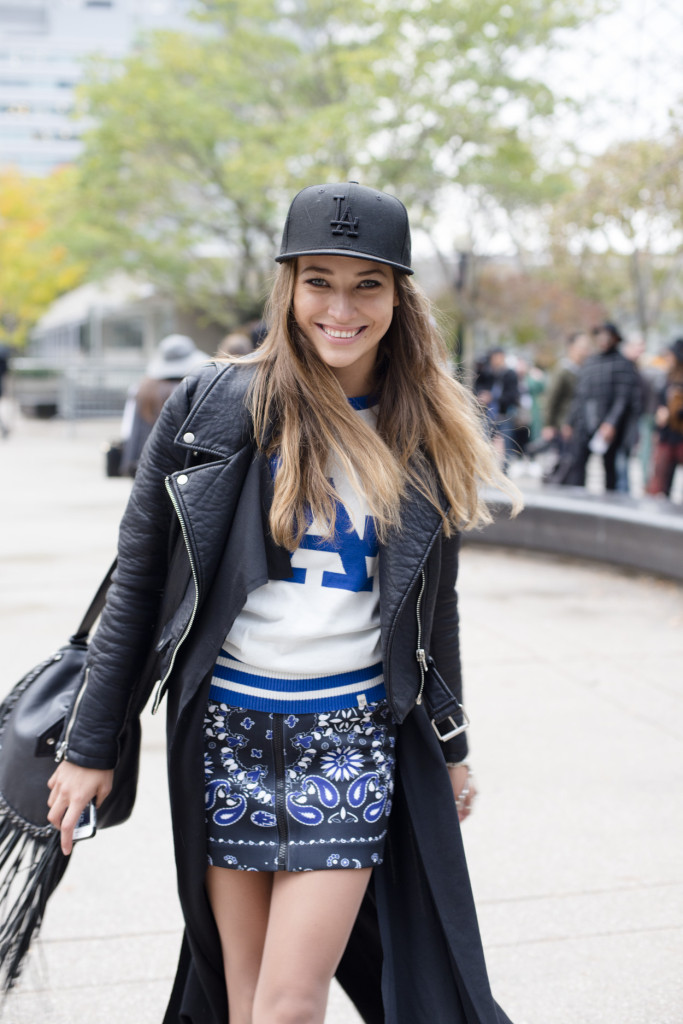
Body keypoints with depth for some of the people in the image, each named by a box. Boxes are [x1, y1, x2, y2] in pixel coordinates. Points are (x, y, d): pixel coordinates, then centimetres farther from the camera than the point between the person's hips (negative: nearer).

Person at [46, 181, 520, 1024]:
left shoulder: (426, 436, 4)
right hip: (226, 729, 0)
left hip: (355, 739, 1)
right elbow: (138, 577, 0)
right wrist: (90, 746, 1)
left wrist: (450, 744, 19)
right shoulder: (213, 407, -3)